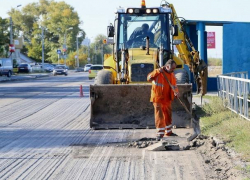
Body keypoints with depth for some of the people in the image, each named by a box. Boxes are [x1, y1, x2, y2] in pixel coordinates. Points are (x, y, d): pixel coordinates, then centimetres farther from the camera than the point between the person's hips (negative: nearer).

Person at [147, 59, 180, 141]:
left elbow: (174, 85, 11)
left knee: (168, 115, 17)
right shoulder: (158, 72, -11)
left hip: (167, 99, 7)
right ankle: (160, 134, -6)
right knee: (159, 116, -8)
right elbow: (149, 78, -22)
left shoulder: (172, 75, 8)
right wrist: (157, 72, -34)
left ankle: (168, 131, 31)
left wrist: (176, 92, -9)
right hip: (158, 98, -7)